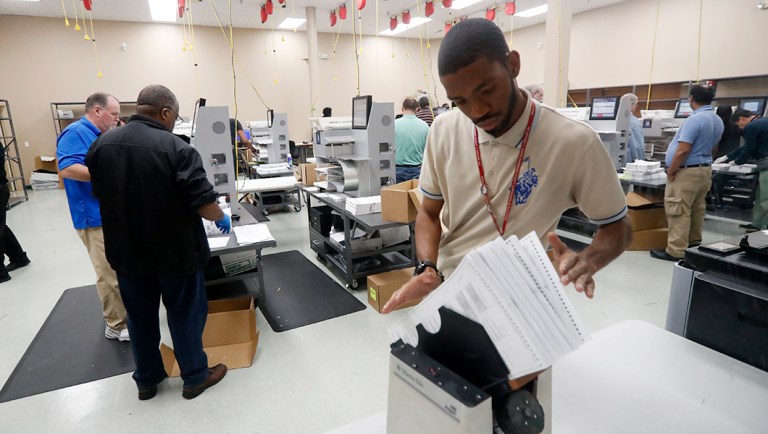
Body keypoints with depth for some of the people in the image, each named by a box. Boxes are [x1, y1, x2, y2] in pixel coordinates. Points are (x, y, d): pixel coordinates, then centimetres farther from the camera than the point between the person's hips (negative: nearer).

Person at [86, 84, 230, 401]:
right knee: (185, 314, 10)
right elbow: (202, 201, -20)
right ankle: (195, 377, 24)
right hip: (175, 251, -5)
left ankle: (146, 380, 33)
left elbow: (100, 193, 13)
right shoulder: (176, 148, -19)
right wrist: (221, 218, 0)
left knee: (140, 315, 18)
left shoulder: (101, 144, 1)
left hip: (126, 251, 6)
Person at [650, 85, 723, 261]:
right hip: (705, 169, 9)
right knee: (697, 210, 16)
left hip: (687, 172, -9)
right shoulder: (718, 121, 11)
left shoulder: (695, 119, -20)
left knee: (678, 212, -6)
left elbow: (683, 150, -23)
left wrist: (670, 172, -14)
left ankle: (675, 251, -4)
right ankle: (694, 244, 26)